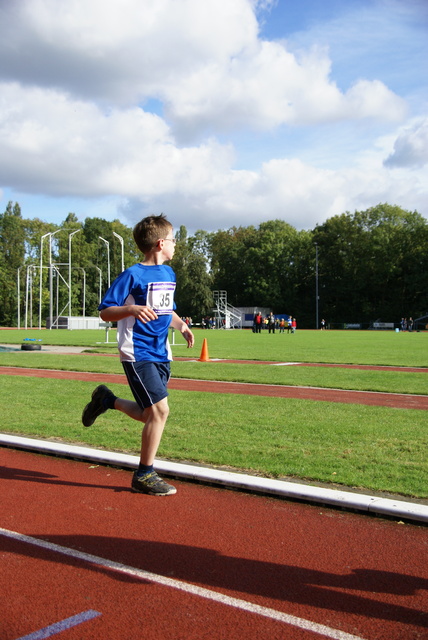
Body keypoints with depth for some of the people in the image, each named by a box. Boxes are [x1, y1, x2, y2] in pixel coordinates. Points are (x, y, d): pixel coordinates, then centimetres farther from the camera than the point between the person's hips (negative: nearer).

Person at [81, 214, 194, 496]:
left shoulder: (169, 273, 14)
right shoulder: (133, 275, -10)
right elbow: (105, 312, -10)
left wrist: (182, 325, 10)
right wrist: (132, 309, -28)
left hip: (160, 354, 8)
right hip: (138, 354, -8)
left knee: (151, 415, 9)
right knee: (160, 409, -13)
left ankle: (106, 400, 35)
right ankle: (144, 475, 3)